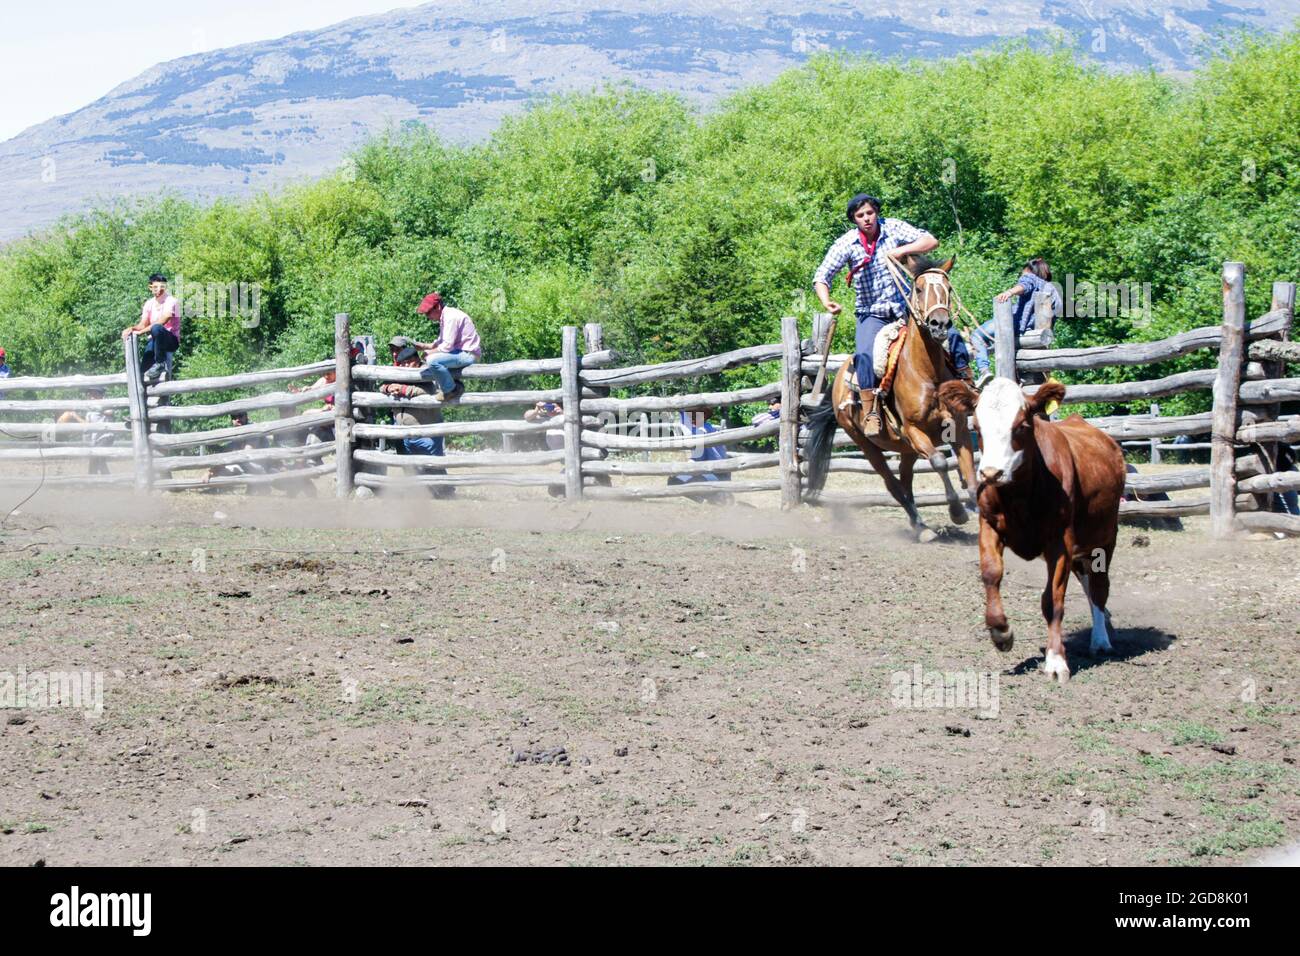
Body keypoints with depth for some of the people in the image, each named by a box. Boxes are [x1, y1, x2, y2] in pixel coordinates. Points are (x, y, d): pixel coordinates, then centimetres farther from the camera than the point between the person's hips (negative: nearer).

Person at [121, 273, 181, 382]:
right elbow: (143, 324, 1)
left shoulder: (170, 302, -12)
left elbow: (161, 322, -25)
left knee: (156, 328, -39)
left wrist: (141, 331, -31)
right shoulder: (149, 303, 8)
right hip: (155, 341, 5)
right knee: (144, 369, -18)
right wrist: (132, 328, -22)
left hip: (171, 340, -5)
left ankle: (160, 363, -23)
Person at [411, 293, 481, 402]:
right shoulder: (444, 318, 14)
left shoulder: (451, 317, -18)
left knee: (432, 360, -30)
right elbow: (440, 343, 19)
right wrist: (424, 346, 5)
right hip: (460, 353, 11)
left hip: (468, 354, -11)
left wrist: (430, 352, -10)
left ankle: (451, 389, -13)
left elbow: (447, 346, -23)